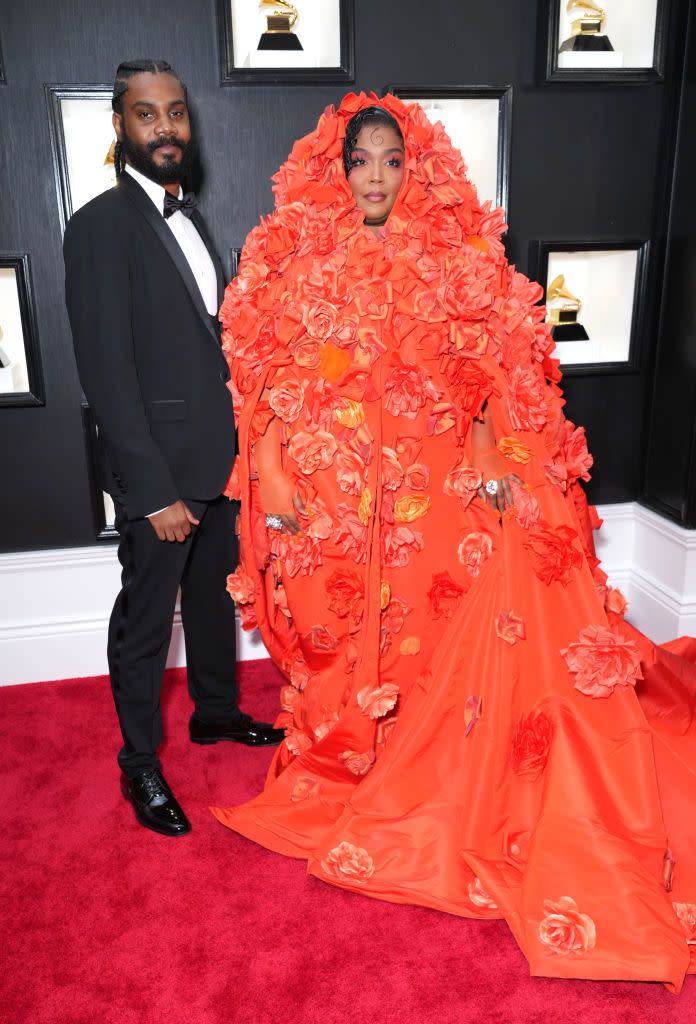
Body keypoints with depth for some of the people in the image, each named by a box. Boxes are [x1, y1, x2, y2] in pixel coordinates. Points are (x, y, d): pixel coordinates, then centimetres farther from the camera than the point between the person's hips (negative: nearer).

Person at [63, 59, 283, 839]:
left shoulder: (186, 215, 11)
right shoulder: (102, 225, -14)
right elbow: (106, 371, -18)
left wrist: (236, 442, 9)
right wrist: (154, 489, -20)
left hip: (219, 455, 8)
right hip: (159, 471, -7)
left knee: (214, 593, 21)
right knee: (145, 619, 7)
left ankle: (215, 710, 42)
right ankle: (140, 765, 26)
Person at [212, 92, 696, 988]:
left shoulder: (454, 254, 2)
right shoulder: (298, 260, 3)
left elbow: (489, 370, 0)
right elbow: (268, 378, 2)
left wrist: (495, 461, -12)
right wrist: (276, 477, -6)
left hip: (435, 480, 0)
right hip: (333, 482, 1)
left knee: (437, 623, 0)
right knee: (340, 628, 11)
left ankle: (432, 780, 25)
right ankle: (343, 770, 37)